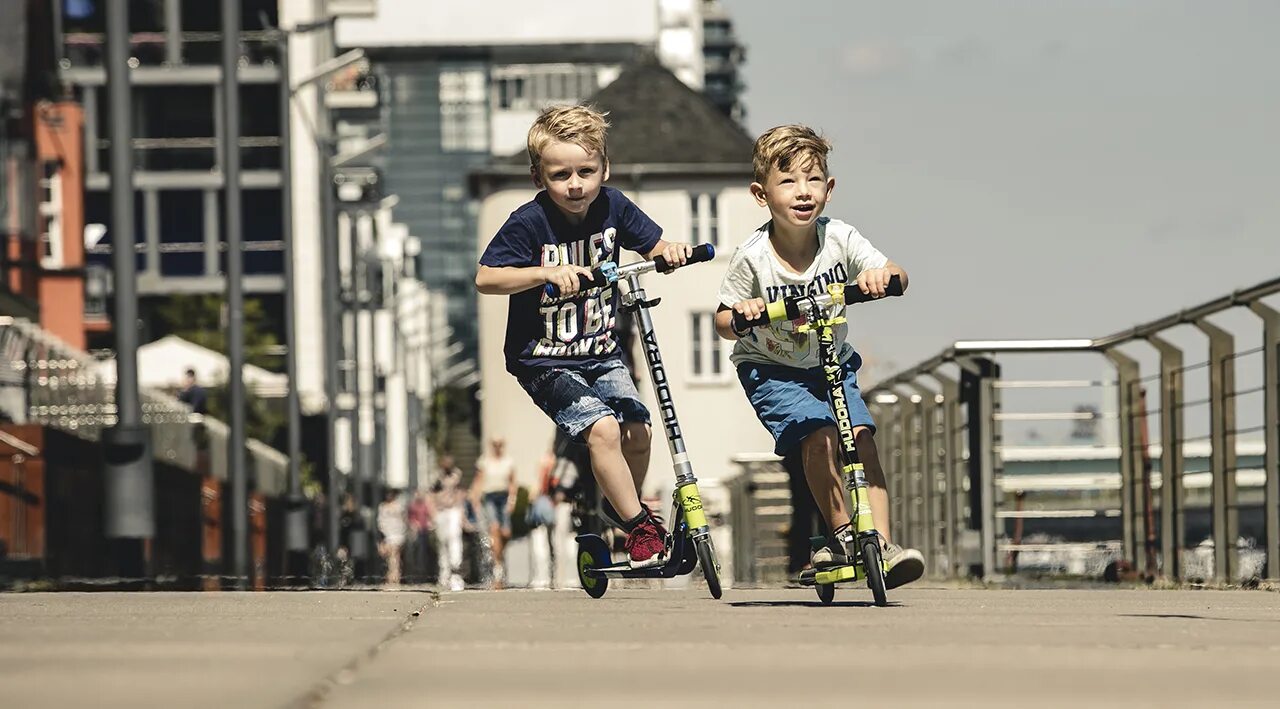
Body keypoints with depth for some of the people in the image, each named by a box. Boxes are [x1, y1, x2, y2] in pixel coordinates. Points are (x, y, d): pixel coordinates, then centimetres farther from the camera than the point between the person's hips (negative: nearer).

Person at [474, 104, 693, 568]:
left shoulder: (612, 207, -4)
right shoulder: (529, 223, -18)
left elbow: (652, 246, 9)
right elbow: (485, 279, -21)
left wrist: (669, 249, -15)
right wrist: (545, 273, -35)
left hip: (601, 354, 5)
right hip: (544, 360, -5)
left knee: (637, 433, -9)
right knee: (602, 429, -23)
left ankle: (623, 511, 19)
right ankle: (640, 528, -12)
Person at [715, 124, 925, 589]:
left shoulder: (840, 239, -14)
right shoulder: (752, 258, -19)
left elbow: (896, 275, -20)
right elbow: (723, 322, -11)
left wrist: (881, 275, -43)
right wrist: (738, 316, -34)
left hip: (832, 366, 3)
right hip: (770, 370, -3)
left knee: (861, 436, -17)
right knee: (818, 433, -25)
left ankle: (881, 542, -20)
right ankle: (841, 533, -12)